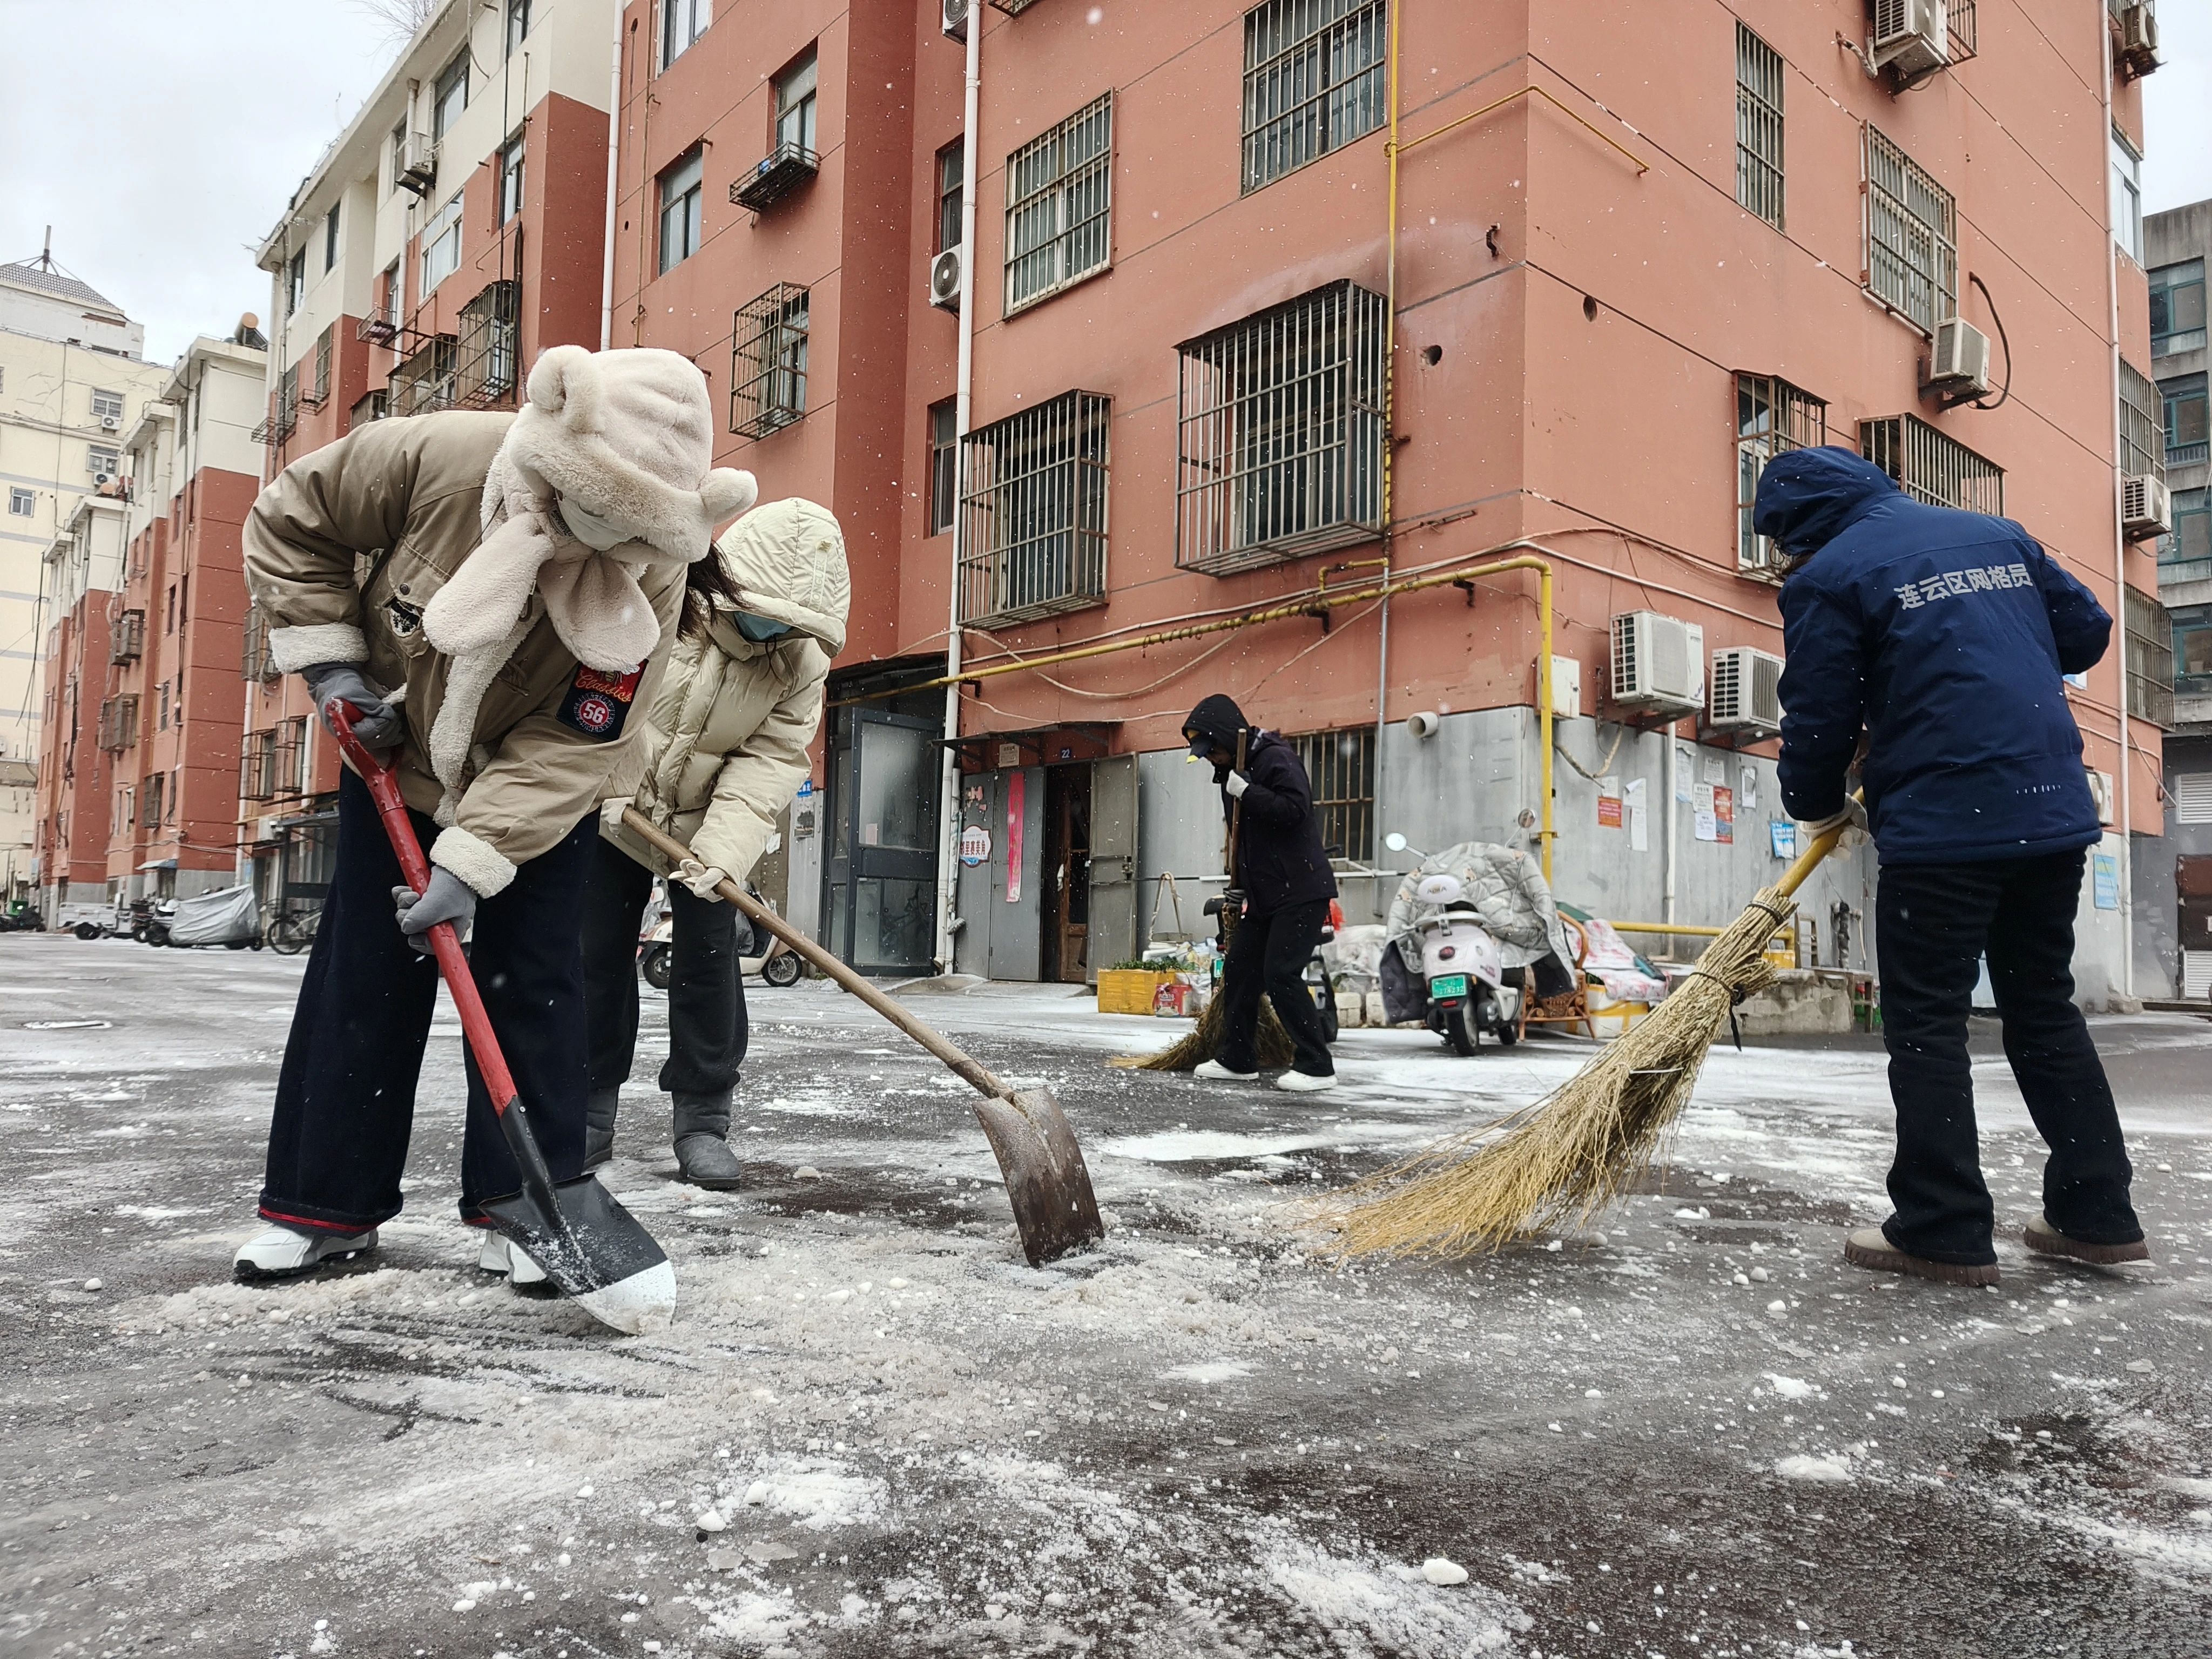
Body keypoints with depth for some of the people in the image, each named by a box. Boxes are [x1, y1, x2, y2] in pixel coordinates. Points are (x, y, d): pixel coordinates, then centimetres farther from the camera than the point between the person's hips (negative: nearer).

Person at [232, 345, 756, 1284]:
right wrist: (334, 669, -14)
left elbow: (567, 744, -29)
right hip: (398, 758, 2)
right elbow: (290, 526, -10)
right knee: (363, 979, 4)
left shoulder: (648, 579, -30)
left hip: (543, 784, -1)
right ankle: (322, 1206, 16)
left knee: (531, 984, -5)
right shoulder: (437, 457, -28)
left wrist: (471, 863, -33)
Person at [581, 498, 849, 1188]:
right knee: (597, 956, 1)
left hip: (706, 826, 2)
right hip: (609, 809, -1)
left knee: (709, 959, -3)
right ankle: (589, 1113, 15)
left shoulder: (802, 661, -14)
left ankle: (703, 1118, 9)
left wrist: (720, 850, -28)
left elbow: (772, 761, -18)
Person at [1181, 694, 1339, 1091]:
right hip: (1263, 895, 10)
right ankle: (1237, 1060, 21)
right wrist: (1238, 884, 23)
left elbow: (1295, 809, -26)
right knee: (1239, 970, 9)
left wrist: (1247, 793, -23)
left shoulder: (1277, 759, -12)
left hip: (1301, 892, -10)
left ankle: (1317, 1067, -5)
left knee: (1281, 975, -13)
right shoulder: (1232, 771, 16)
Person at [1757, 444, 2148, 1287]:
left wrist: (1817, 804, 11)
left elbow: (1818, 717, -6)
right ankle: (2096, 1213, 20)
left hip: (1940, 830, -7)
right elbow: (2087, 629, 20)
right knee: (2044, 1008, 17)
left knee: (1926, 1022, 1)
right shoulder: (1999, 534, 16)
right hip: (2056, 813, 7)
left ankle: (1944, 1230, 4)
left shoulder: (1828, 577, -5)